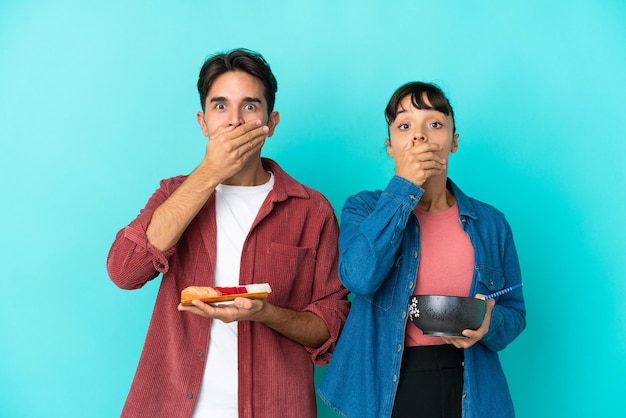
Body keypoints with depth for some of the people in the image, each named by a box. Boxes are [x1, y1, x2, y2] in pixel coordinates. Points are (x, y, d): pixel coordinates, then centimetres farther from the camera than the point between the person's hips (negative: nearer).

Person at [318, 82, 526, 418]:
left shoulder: (490, 223, 1)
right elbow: (359, 277, -23)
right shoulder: (363, 209, -3)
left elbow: (514, 313, 9)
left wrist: (489, 324, -14)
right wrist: (403, 188, -19)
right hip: (380, 391, -1)